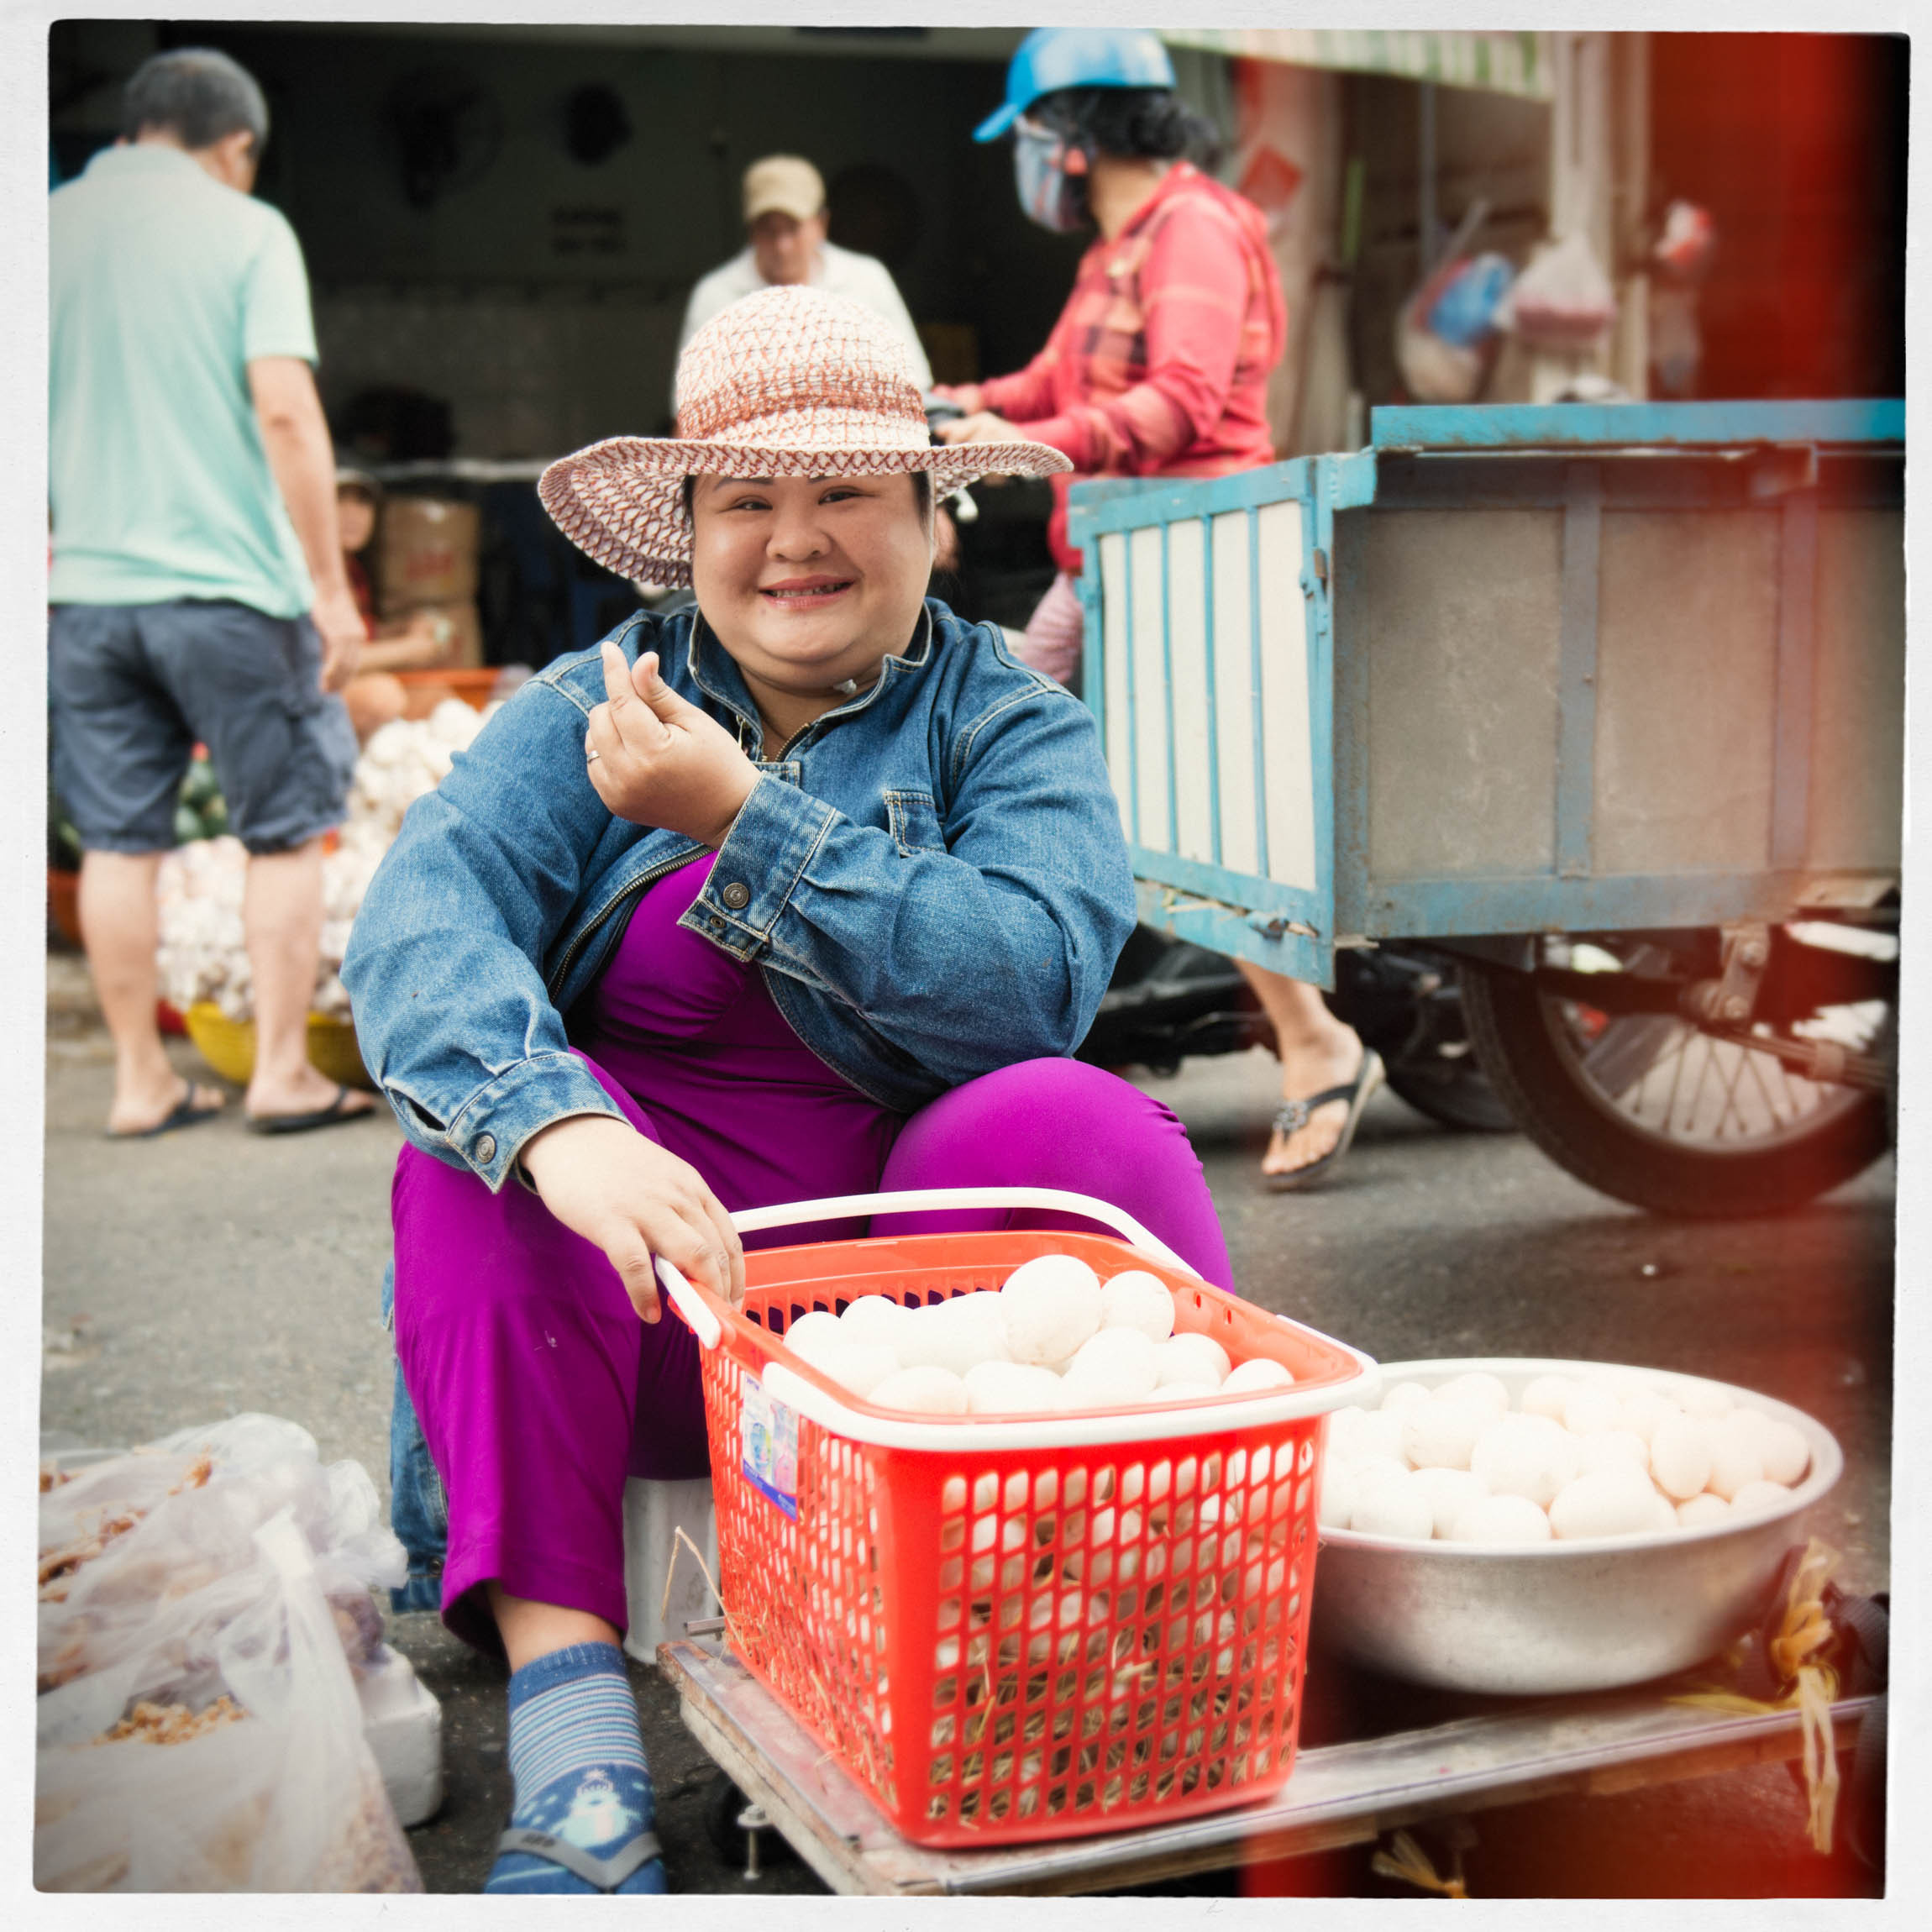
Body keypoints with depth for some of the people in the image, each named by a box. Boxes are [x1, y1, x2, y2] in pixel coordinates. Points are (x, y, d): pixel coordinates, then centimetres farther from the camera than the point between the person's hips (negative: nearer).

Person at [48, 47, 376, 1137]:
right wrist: (329, 582, -11)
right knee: (288, 830, 8)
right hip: (228, 579, -4)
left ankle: (142, 1081, 17)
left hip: (85, 586, 4)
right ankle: (283, 1074, 11)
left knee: (119, 840, 11)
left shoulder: (53, 227, 8)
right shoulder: (245, 229, -4)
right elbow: (285, 410, -14)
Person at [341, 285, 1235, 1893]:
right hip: (647, 1291, 1)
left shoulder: (1014, 724, 4)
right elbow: (422, 916, -16)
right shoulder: (585, 715, 5)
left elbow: (1032, 977, -17)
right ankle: (569, 1729, -31)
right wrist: (555, 1125, -37)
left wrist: (739, 822, -19)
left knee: (1070, 1114, -27)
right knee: (477, 1136, -26)